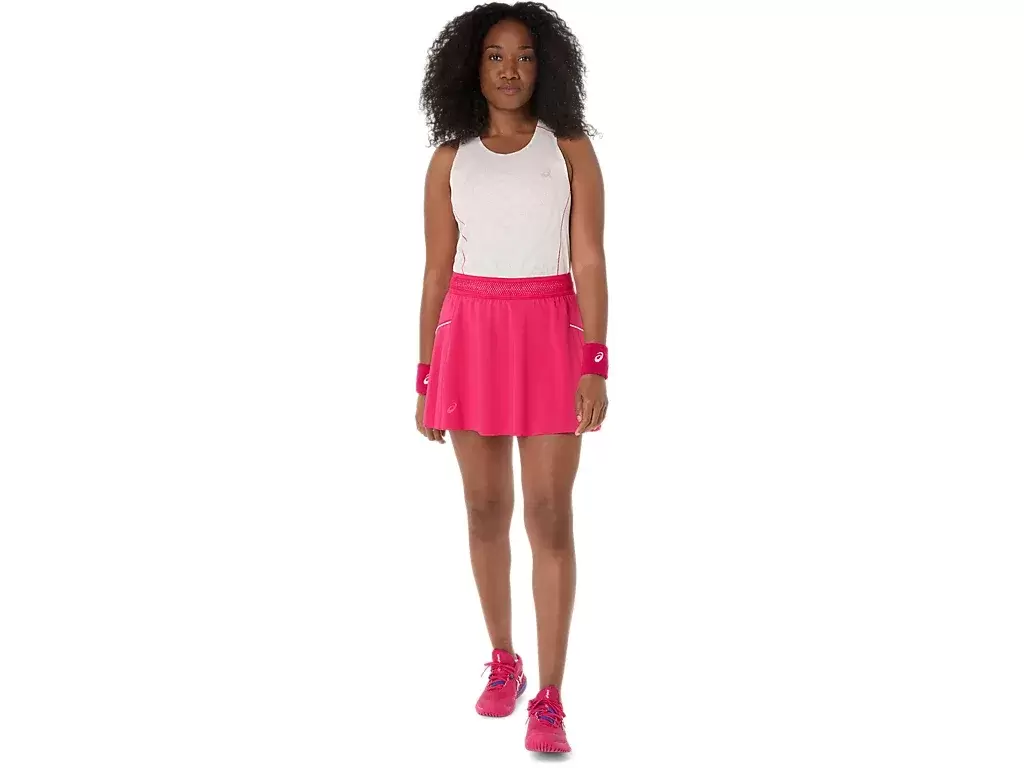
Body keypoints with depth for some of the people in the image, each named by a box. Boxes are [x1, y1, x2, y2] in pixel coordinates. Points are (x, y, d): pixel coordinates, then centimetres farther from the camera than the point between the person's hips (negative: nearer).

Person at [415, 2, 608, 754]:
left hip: (551, 336, -2)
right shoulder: (449, 159, 5)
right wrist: (426, 379, 5)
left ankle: (550, 699, -4)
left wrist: (597, 367, -14)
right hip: (472, 338, 2)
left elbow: (590, 260, -6)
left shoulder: (571, 148, -1)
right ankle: (503, 663, 28)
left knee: (550, 517, -7)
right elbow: (436, 272, 7)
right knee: (487, 511, 9)